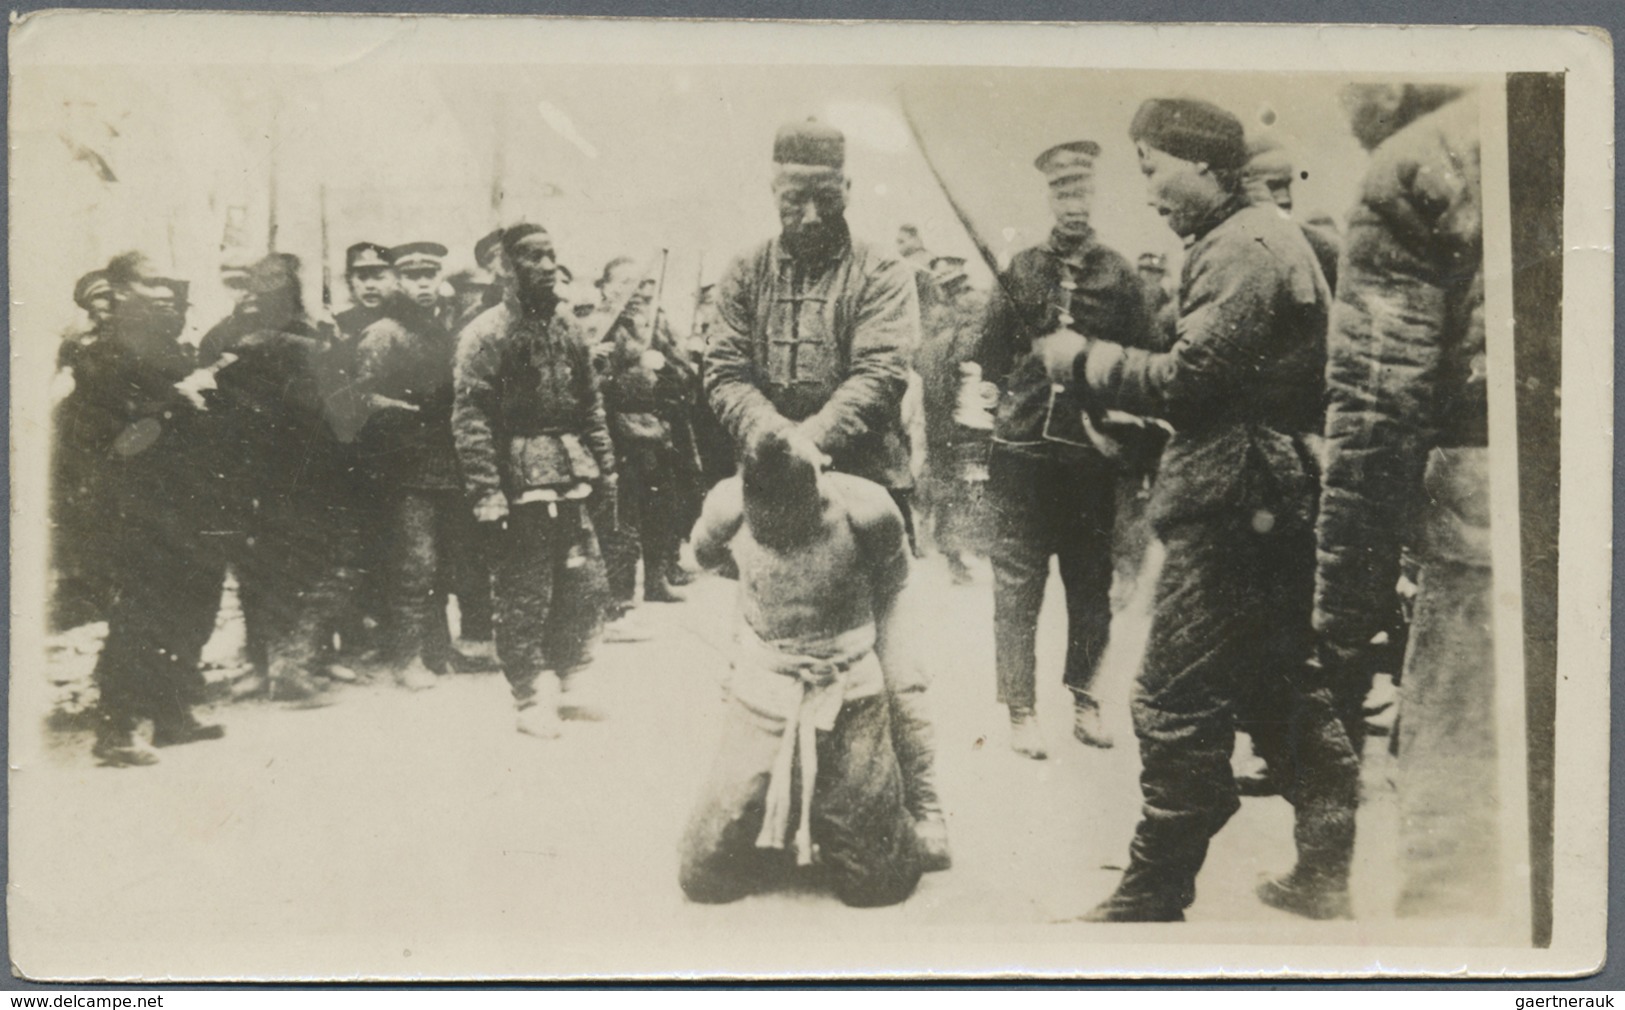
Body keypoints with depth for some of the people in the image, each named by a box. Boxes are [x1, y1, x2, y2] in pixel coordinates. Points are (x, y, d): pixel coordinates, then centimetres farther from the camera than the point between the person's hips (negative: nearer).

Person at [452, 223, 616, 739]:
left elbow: (591, 404, 18)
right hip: (520, 486, -6)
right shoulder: (487, 334, -9)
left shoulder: (568, 329, 12)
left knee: (587, 589, 9)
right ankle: (533, 698, 13)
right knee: (524, 598, 0)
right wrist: (487, 497, -18)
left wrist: (605, 472, 14)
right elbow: (470, 419, -13)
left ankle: (563, 682, 26)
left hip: (572, 484, 7)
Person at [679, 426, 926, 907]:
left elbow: (892, 583, 5)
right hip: (761, 700, 1)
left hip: (849, 702, -1)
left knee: (879, 884, 1)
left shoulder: (863, 511, -17)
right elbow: (703, 552, 12)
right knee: (705, 877, 0)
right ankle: (777, 834, 30)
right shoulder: (729, 507, -14)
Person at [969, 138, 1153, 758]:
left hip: (1091, 455, 0)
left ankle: (1083, 698, 24)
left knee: (1092, 585, 9)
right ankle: (1021, 709, 11)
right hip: (1021, 451, 0)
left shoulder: (1120, 277, 5)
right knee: (1017, 586, 2)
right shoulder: (1020, 271, 6)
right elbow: (989, 357, 9)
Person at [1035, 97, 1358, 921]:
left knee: (1177, 702, -6)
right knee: (1284, 687, 16)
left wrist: (1084, 359, -9)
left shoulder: (1239, 250, -13)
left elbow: (1189, 378, -20)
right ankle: (1324, 875, 23)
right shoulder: (1274, 237, 20)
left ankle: (1152, 898, 1)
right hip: (1278, 504, 11)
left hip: (1232, 506, -11)